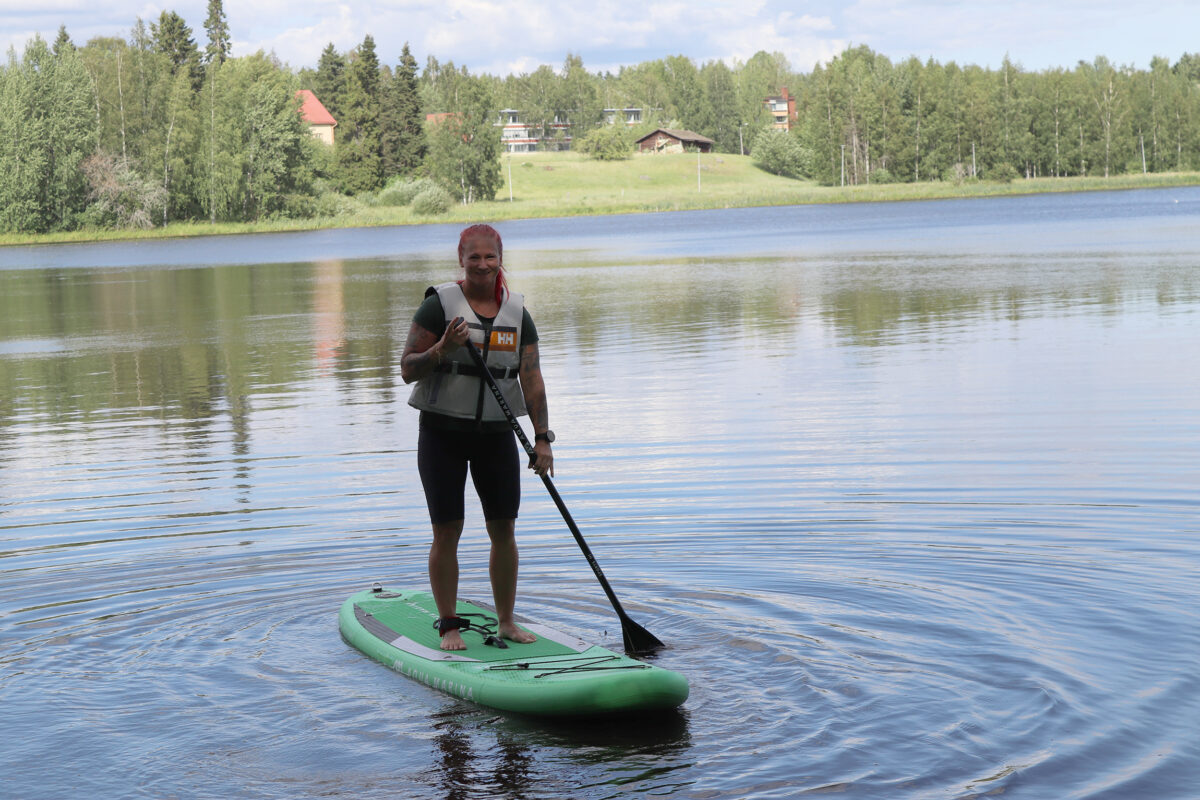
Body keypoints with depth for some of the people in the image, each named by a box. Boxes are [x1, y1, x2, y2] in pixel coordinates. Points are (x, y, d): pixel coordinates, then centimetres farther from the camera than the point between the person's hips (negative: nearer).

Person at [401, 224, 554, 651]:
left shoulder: (517, 314, 6)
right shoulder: (439, 305, -7)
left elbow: (532, 380, 3)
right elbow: (407, 370, -7)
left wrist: (542, 438, -4)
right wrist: (442, 349, -25)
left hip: (496, 434, 3)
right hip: (443, 432, -3)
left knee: (504, 530, 4)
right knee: (447, 531, -2)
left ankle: (506, 622, 16)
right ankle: (448, 627, 9)